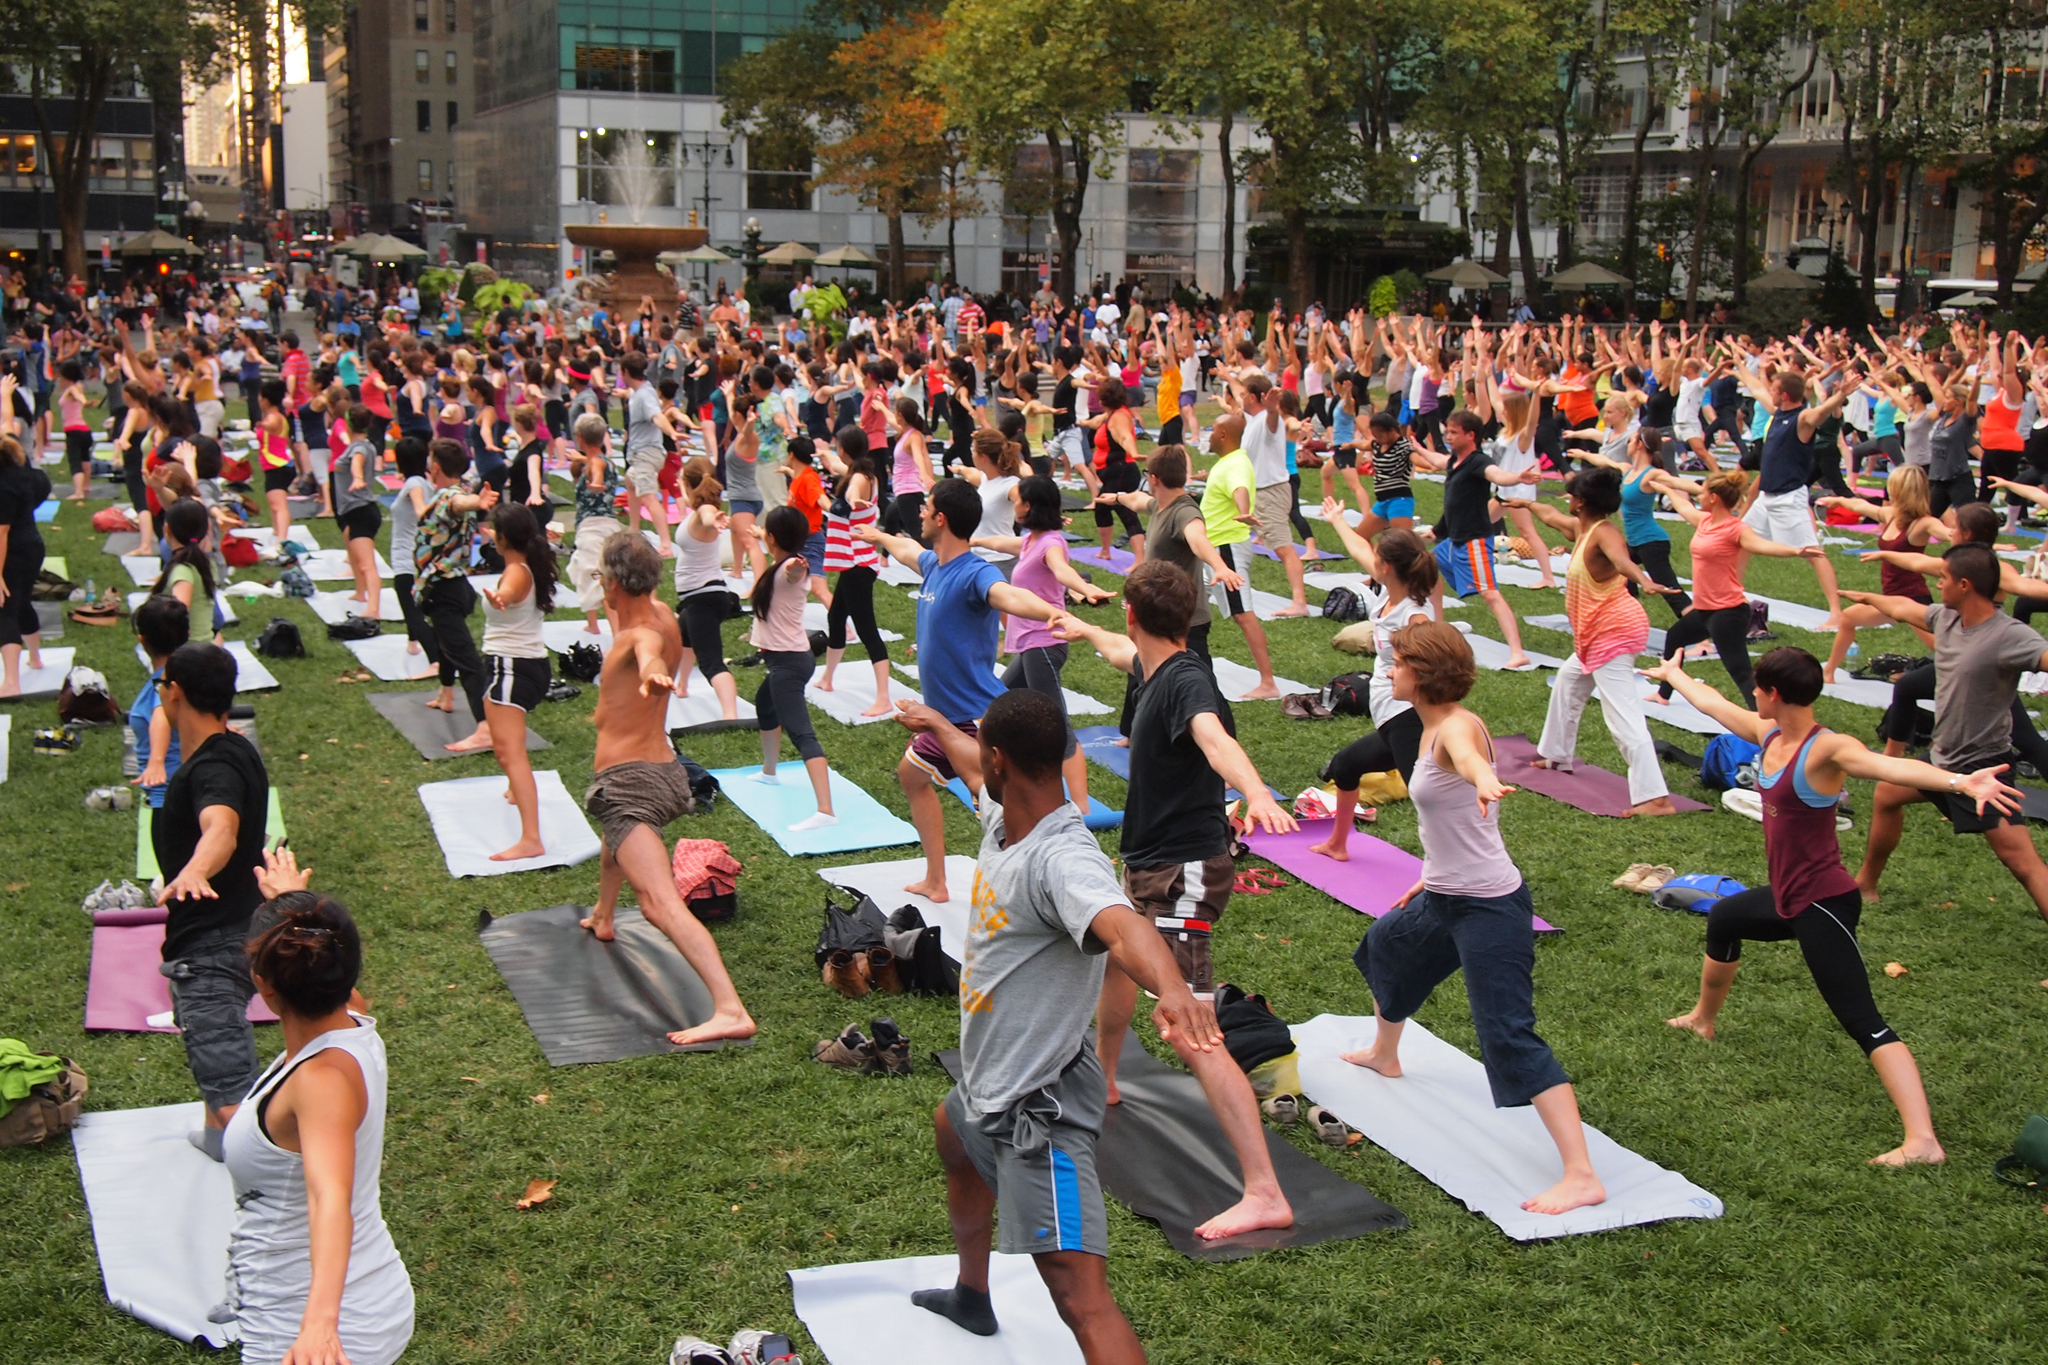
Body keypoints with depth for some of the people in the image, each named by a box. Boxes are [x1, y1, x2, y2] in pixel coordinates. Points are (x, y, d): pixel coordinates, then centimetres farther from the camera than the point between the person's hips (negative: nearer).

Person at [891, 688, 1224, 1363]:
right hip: (987, 1084, 11)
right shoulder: (1003, 814, -1)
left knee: (1080, 1292, -21)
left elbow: (1123, 927, -50)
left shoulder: (1063, 859, -30)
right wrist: (939, 726, 45)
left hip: (1040, 1106, -11)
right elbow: (973, 767, 24)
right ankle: (972, 1295, 65)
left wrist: (1171, 989, -71)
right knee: (952, 1136, 41)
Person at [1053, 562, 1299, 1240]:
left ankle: (1264, 1195, -23)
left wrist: (1255, 791, -64)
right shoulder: (1153, 669, 8)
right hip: (1149, 866, 11)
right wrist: (1084, 630, 55)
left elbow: (1216, 738, -44)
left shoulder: (1186, 681, -22)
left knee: (1192, 1036, -20)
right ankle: (1101, 1080, 63)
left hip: (1183, 875, -11)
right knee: (1115, 959, 35)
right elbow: (1124, 652, 34)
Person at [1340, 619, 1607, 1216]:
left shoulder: (1456, 727, -20)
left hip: (1488, 907, -11)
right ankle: (1383, 1054, 64)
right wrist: (1433, 877, 28)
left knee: (1511, 1037, -16)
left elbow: (1468, 757, -48)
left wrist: (1484, 781, -70)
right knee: (1385, 950, 34)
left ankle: (1582, 1176, -17)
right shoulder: (1432, 728, 9)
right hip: (1444, 898, 11)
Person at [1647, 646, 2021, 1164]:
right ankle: (1703, 1019, 61)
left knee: (1862, 1022, -16)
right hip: (1788, 899, 10)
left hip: (1823, 904, -10)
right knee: (1722, 918, 34)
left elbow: (1888, 766, -42)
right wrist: (1673, 673, 39)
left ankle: (1922, 1141, -23)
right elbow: (1713, 702, 22)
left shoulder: (1825, 749, -22)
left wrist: (1958, 781, -59)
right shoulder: (1769, 735, 3)